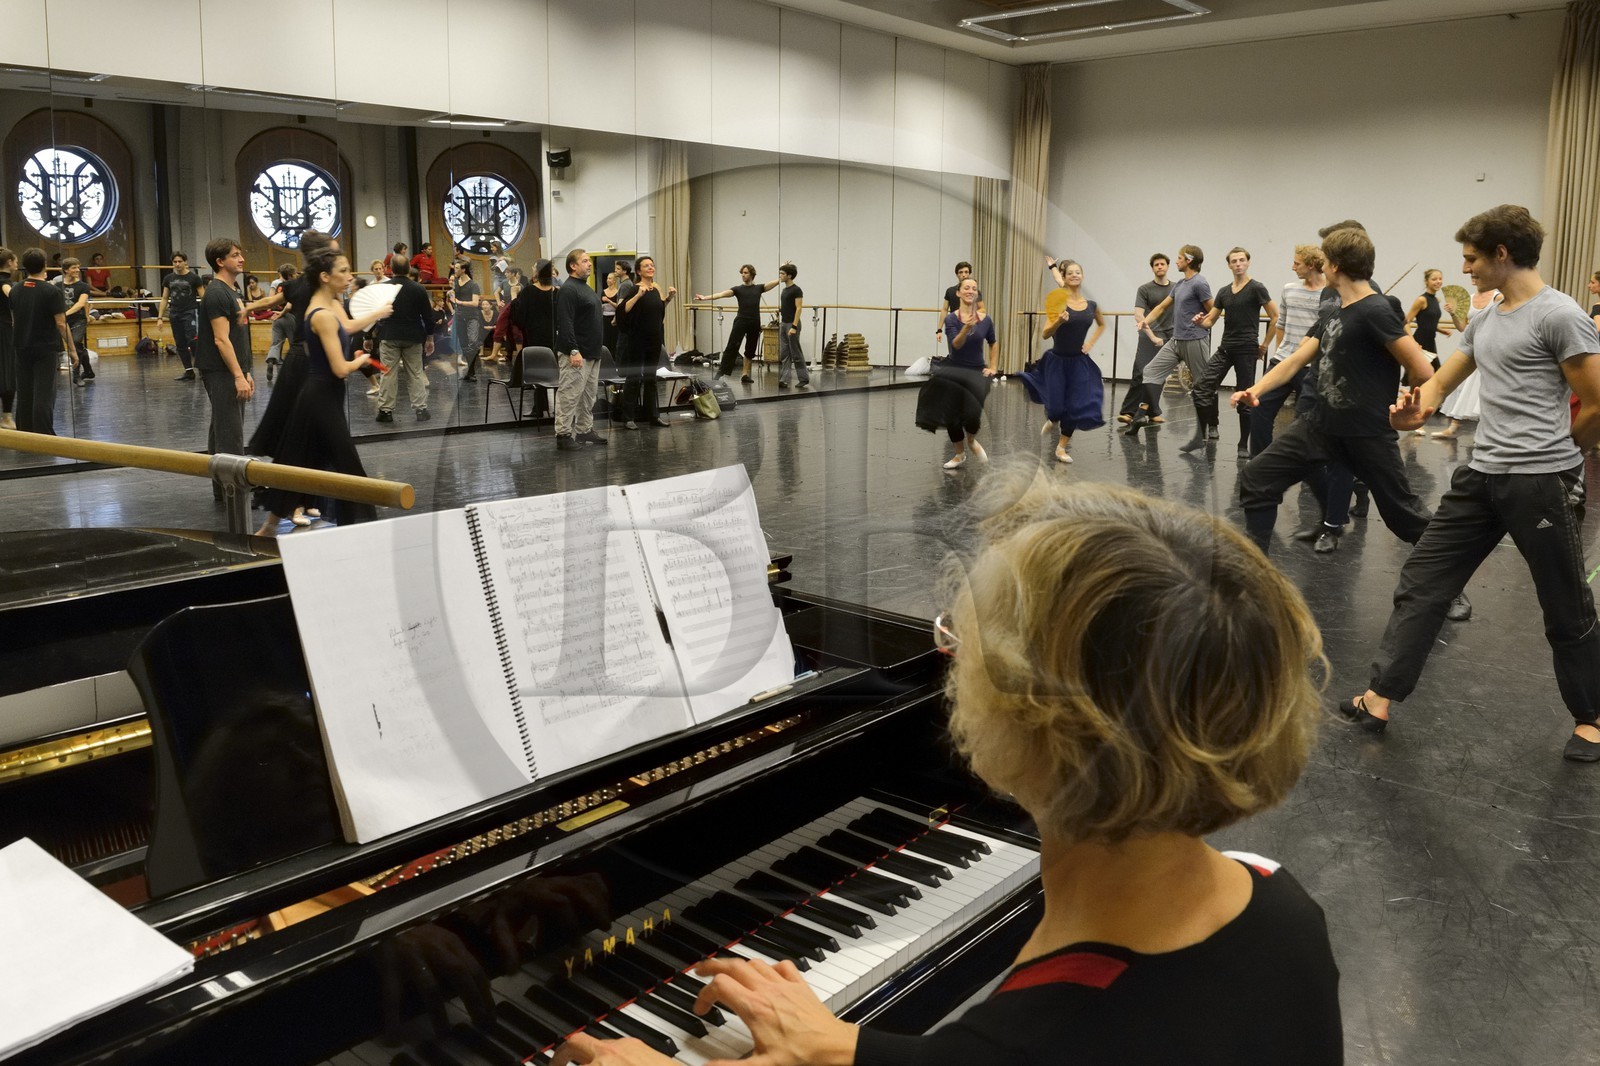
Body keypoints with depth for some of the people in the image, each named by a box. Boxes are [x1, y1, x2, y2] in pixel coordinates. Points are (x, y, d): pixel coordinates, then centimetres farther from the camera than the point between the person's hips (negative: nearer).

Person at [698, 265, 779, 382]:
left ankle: (746, 375, 13)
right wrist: (705, 298, -17)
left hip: (755, 323, 2)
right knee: (731, 347, -11)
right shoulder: (737, 289, 6)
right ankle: (721, 372, -13)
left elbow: (774, 282, 5)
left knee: (750, 350, 6)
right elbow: (721, 294, -6)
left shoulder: (759, 288, 11)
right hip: (741, 321, -2)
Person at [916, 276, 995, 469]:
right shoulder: (951, 318, -8)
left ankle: (972, 441, 12)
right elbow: (956, 344, -22)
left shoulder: (986, 320, -2)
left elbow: (994, 344, 15)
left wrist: (992, 368, 8)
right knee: (951, 412, 1)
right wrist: (967, 328, -39)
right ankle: (959, 455, 23)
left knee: (971, 409, -22)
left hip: (977, 371, 0)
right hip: (954, 370, 0)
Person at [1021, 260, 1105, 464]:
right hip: (1058, 361, -3)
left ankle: (1062, 447, 15)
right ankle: (1052, 419, 41)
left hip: (1079, 362, 3)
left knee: (1076, 405, -1)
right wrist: (1059, 321, -34)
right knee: (1056, 404, 2)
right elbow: (1046, 334, -17)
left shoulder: (1091, 305, 1)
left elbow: (1102, 325, 21)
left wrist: (1090, 343, 7)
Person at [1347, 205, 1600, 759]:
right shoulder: (1484, 321, 13)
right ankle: (1380, 698, 9)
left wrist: (1549, 452, 6)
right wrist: (1416, 407, -5)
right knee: (1422, 579, 5)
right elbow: (1441, 381, 19)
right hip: (1482, 476, 8)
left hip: (1541, 482, -8)